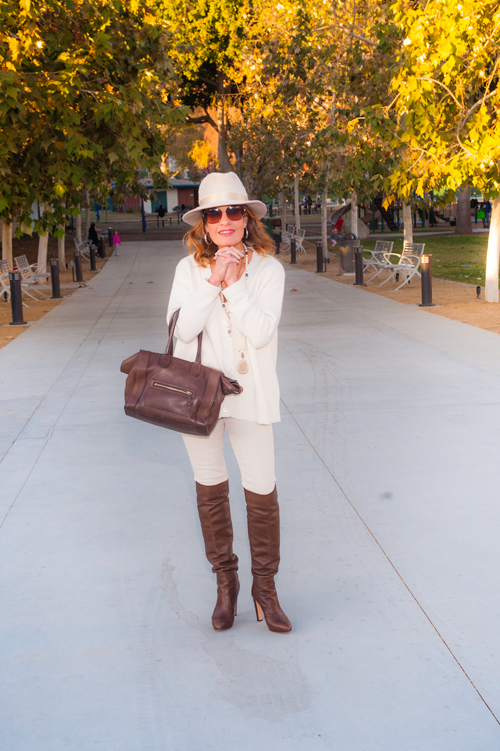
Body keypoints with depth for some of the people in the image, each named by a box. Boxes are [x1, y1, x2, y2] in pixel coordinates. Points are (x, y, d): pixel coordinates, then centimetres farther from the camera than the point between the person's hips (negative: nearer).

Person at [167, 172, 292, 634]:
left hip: (249, 394, -1)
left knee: (262, 493, 0)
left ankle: (265, 586, 18)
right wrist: (213, 281, -18)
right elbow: (183, 327, -11)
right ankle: (225, 581, 27)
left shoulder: (268, 270, -3)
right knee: (210, 489, 11)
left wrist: (234, 283, -18)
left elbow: (261, 332, -14)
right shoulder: (189, 269, 1)